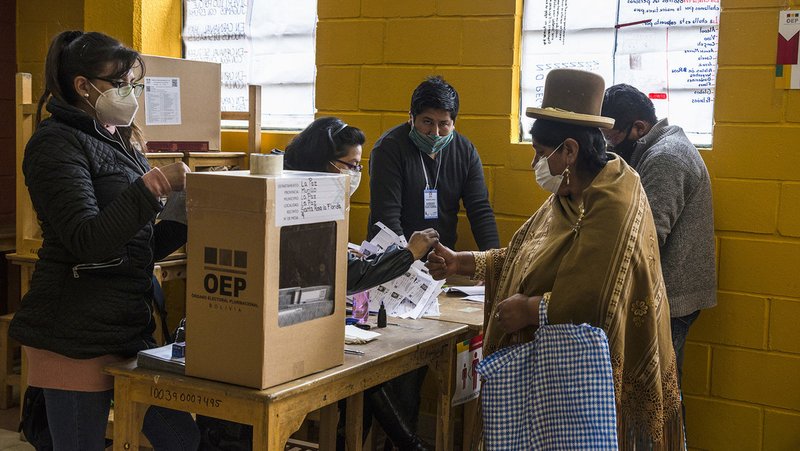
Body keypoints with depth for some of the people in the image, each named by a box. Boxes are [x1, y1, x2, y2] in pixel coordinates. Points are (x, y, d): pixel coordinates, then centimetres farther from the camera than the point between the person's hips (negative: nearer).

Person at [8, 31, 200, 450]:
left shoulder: (122, 143, 18)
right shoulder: (56, 144, -8)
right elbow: (87, 242, -20)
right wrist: (152, 186, -27)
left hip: (131, 329, 8)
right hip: (76, 340, -8)